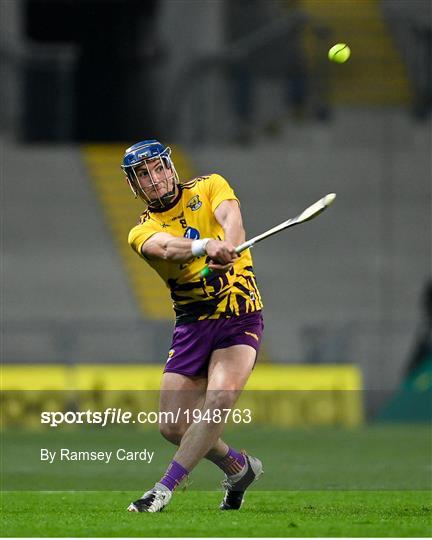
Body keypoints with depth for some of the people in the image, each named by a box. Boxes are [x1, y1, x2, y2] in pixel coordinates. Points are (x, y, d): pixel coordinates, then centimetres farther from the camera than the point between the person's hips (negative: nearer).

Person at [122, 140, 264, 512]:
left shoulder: (210, 187, 3)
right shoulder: (143, 232, 0)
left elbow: (231, 218, -20)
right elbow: (167, 246, -24)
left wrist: (227, 249, -44)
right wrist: (206, 246, -47)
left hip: (240, 318, -3)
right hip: (192, 325, 3)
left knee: (218, 399, -26)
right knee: (172, 427, -1)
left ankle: (165, 488, -21)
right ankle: (240, 467, 25)